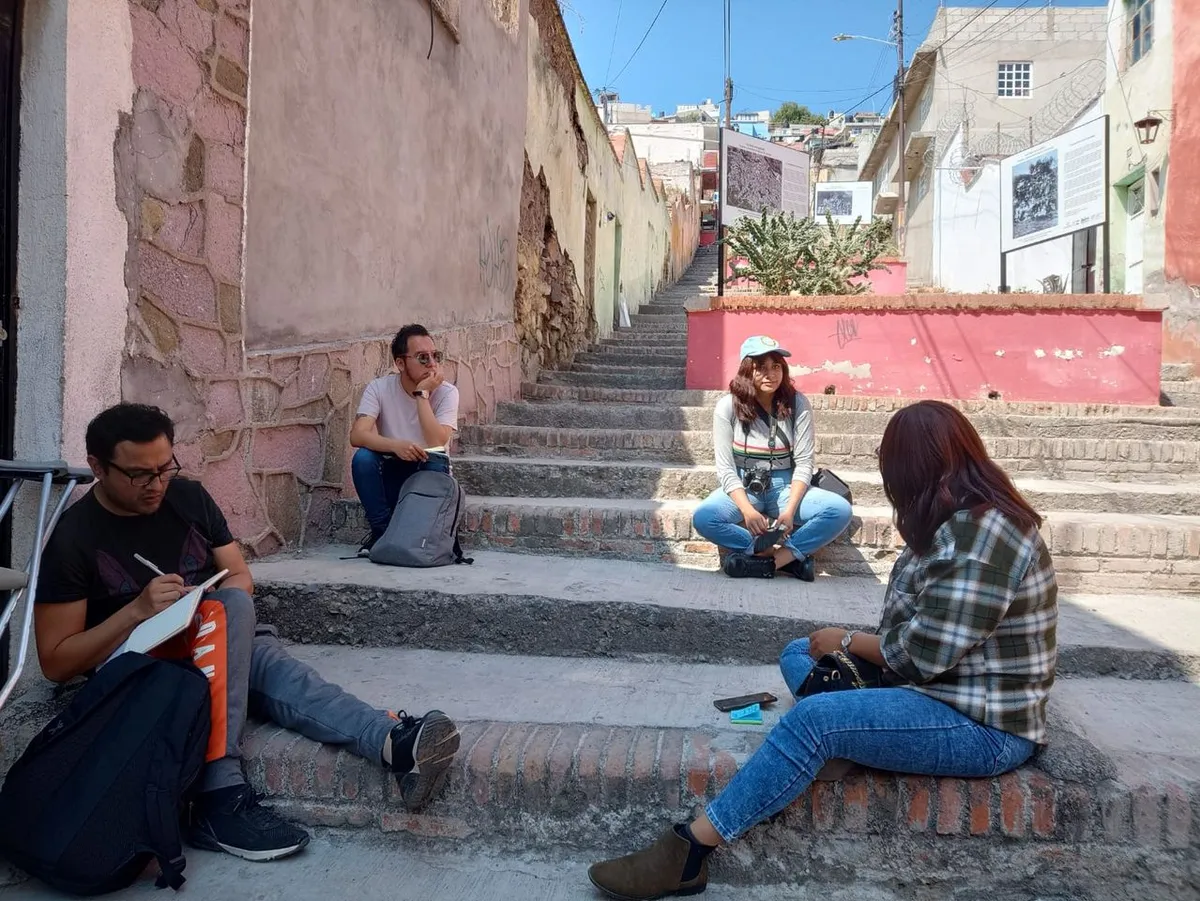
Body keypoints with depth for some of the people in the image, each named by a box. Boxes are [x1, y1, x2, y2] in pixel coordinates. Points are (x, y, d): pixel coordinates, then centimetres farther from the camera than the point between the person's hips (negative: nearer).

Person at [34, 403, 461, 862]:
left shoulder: (189, 497, 5)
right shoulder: (73, 540, -8)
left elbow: (241, 579, 10)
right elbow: (56, 663, -7)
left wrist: (210, 610, -13)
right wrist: (138, 611, -20)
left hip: (224, 651, 4)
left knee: (273, 667, -31)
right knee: (227, 609, -33)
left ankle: (395, 742, -58)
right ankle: (221, 799, -43)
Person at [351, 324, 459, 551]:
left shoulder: (447, 392, -12)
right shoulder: (379, 388, -10)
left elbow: (436, 443, -26)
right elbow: (357, 435, -23)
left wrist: (422, 394, -27)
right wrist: (395, 445, -41)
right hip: (391, 472, 1)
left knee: (436, 463, -33)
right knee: (363, 457, -28)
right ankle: (383, 530, -12)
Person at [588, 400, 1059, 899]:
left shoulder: (978, 535, -23)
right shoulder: (971, 518, 8)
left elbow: (924, 654, -24)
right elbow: (929, 638, 11)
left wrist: (847, 641, -8)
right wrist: (857, 644, -5)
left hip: (985, 726, -11)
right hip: (949, 690, 11)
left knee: (812, 720, -28)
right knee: (799, 654, 13)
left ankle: (688, 852, -21)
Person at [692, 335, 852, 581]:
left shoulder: (798, 404, -5)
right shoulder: (728, 406, -8)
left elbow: (804, 463, -6)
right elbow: (725, 467, -10)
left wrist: (790, 509, -21)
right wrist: (747, 509, -26)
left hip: (786, 487, 1)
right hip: (743, 488, -1)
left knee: (840, 510, -26)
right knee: (703, 517, -32)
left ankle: (767, 557, -23)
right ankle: (792, 555, -25)